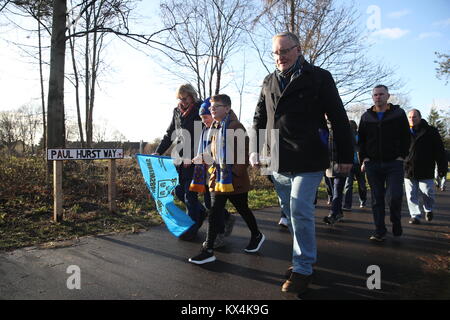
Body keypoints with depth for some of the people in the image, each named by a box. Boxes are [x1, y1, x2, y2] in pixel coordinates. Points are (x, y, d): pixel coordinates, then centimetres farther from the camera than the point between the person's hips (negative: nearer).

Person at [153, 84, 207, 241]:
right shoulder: (177, 111, 11)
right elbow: (169, 134, 16)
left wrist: (192, 156, -24)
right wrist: (158, 152, 6)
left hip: (195, 159, -6)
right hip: (180, 157, 7)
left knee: (190, 194, -3)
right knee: (178, 190, 10)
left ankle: (191, 229, 11)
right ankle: (201, 212, 32)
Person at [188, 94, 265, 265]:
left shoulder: (236, 127, -14)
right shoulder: (215, 128, 11)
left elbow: (242, 156, -17)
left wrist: (236, 174, -21)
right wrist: (203, 158, 6)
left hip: (235, 179, -7)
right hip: (218, 177, 8)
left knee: (243, 209, 7)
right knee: (214, 213, 9)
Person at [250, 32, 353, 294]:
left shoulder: (319, 77, -1)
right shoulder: (269, 82, 13)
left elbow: (338, 118, -1)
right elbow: (259, 118, 20)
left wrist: (346, 156, -2)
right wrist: (255, 150, 12)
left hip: (307, 160, -5)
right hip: (277, 162, 6)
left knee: (300, 212, -8)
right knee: (293, 212, 13)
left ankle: (303, 269, 6)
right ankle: (305, 256, 30)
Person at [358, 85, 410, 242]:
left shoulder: (398, 113, 7)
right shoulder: (366, 116, 12)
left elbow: (406, 137, 6)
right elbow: (361, 140, 14)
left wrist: (401, 156, -5)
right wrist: (364, 158, 3)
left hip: (394, 163, -2)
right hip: (372, 164, 2)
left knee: (394, 196, -10)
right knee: (377, 199, 4)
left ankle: (396, 222, 18)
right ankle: (380, 231, 10)